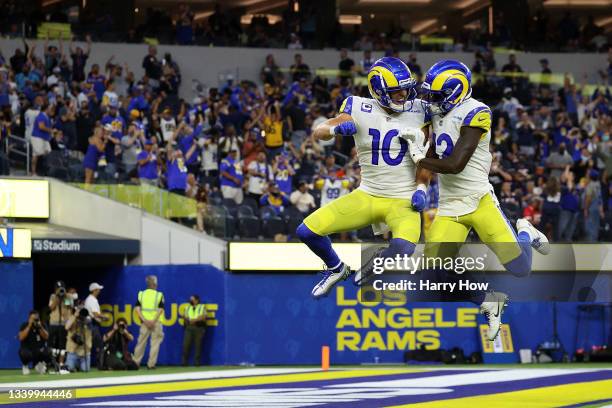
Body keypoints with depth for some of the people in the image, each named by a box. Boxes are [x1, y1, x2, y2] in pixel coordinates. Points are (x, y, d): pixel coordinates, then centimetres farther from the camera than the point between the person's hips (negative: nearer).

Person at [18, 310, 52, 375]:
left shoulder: (42, 325, 0)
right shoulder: (24, 325, -7)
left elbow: (46, 337, -12)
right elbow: (21, 337, -22)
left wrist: (40, 327, -25)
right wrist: (29, 326, -24)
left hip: (39, 348, 3)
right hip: (27, 348, -3)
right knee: (26, 354, -37)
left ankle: (37, 364, 7)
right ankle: (25, 366, 0)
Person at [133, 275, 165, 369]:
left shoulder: (141, 294, 5)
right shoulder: (159, 295, -1)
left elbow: (137, 309, -4)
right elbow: (160, 310, -11)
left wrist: (144, 320, -10)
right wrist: (153, 321, -14)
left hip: (145, 322, 2)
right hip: (156, 322, -2)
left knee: (141, 343, 10)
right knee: (155, 343, 3)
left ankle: (135, 363, 12)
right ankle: (151, 364, -3)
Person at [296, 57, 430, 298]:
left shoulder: (417, 111, -4)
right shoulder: (360, 110, -6)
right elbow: (318, 134, -10)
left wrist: (421, 188, -9)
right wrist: (336, 128, -32)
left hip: (403, 201, -2)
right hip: (367, 196, 2)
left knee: (403, 248, -32)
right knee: (307, 231, -10)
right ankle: (336, 269, 23)